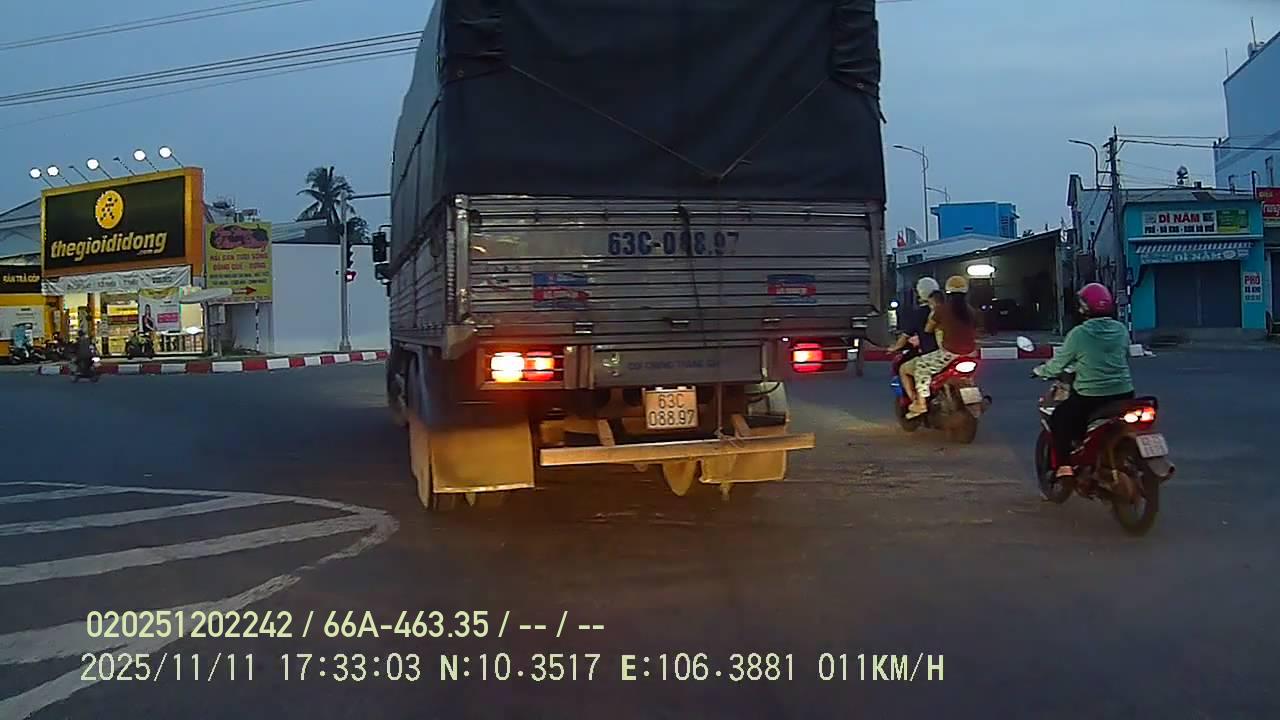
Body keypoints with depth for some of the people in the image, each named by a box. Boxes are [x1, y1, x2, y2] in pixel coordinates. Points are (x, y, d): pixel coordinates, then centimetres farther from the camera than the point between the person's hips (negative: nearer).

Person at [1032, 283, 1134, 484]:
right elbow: (1125, 359, 17)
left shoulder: (1078, 334, -11)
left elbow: (1058, 364, -3)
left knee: (1058, 419, 15)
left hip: (1090, 397, -5)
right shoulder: (1121, 330, 4)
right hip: (1124, 395, 5)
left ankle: (1065, 466, 7)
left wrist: (1041, 371, 17)